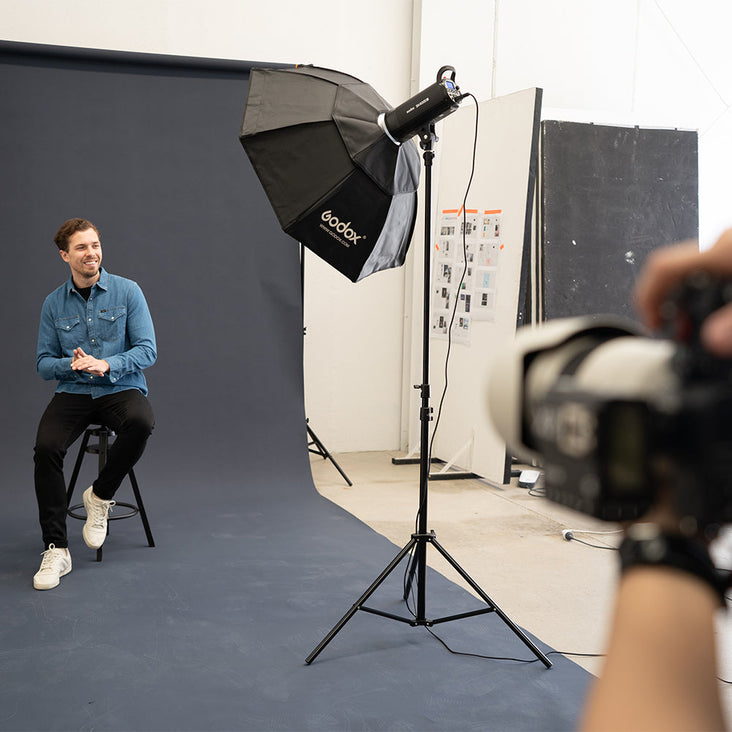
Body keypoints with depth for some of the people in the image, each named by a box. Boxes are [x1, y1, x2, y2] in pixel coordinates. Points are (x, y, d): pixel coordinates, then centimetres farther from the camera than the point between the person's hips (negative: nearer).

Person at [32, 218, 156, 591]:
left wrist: (105, 365, -22)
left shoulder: (127, 291, 0)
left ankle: (100, 495, -9)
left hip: (120, 389, -1)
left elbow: (147, 350, -6)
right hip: (73, 393, 2)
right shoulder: (53, 303, 7)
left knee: (141, 422, -36)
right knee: (46, 448, -27)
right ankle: (55, 549, -16)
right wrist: (70, 364, -15)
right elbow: (43, 363, 8)